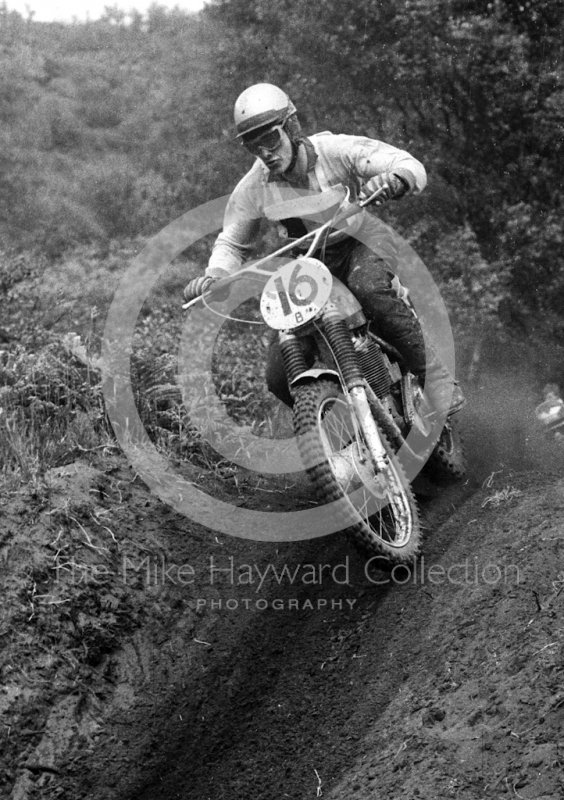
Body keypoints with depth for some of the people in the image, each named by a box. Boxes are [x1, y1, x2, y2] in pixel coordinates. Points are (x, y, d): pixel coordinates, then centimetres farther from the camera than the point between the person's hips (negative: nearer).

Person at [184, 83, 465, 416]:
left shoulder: (336, 150, -19)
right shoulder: (252, 189, -9)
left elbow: (413, 167, -24)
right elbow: (232, 243, 7)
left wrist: (394, 180, -49)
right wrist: (214, 276, -15)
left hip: (358, 245, -3)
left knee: (370, 289, -43)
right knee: (279, 376, -10)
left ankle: (432, 372, -28)